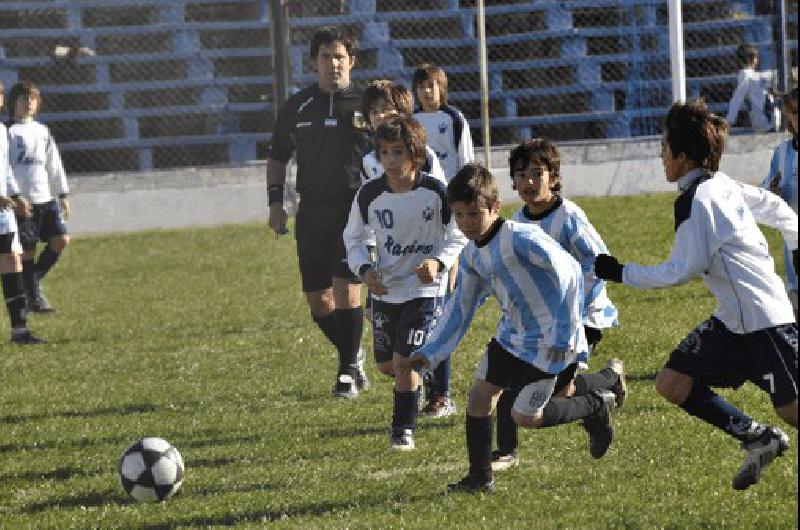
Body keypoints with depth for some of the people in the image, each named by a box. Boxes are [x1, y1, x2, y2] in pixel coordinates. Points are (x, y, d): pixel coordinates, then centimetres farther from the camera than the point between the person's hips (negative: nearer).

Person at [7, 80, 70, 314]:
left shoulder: (42, 131, 16)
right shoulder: (9, 131, -4)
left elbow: (54, 164, 21)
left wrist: (63, 194, 18)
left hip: (46, 198, 6)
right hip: (23, 200, -6)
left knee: (61, 240, -4)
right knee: (28, 251, -2)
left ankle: (32, 279, 14)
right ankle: (34, 298, 6)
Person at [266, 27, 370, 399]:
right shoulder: (296, 107, 9)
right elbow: (277, 157, 18)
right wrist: (275, 201, 7)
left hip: (355, 209, -4)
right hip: (312, 211, 4)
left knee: (346, 288, -15)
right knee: (317, 299, 4)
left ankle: (348, 370, -1)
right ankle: (353, 357, 27)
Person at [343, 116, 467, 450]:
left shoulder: (435, 191, -14)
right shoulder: (369, 194, -8)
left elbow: (458, 236, -2)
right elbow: (354, 237, 8)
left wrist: (439, 262, -20)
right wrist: (365, 269, -9)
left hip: (425, 288, -4)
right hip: (384, 289, 4)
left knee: (404, 361, -12)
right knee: (386, 365, 11)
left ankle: (403, 430, 5)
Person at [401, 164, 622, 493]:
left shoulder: (522, 238, -23)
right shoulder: (471, 256, 3)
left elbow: (569, 274, -22)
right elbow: (460, 308, 13)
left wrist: (564, 334, -21)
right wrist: (429, 353, 7)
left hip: (548, 341, -8)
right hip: (511, 335, 8)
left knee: (524, 416, -6)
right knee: (479, 395, 2)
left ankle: (596, 407, 16)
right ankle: (480, 478, 13)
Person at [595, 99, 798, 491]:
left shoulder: (695, 200, -17)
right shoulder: (724, 186, 10)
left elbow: (682, 270, -17)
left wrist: (621, 273, -7)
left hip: (763, 320, -10)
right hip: (733, 320, 10)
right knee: (672, 384, 4)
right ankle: (758, 440, 7)